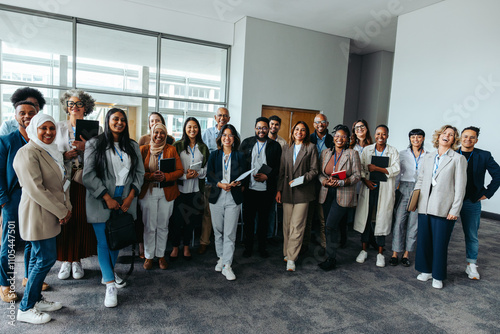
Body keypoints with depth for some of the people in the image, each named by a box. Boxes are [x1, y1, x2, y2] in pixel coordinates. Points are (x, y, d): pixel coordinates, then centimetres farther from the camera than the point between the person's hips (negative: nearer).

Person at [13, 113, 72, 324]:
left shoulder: (51, 152, 14)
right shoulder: (28, 153, -16)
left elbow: (63, 180, 16)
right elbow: (35, 189, -22)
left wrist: (67, 207, 3)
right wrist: (61, 212, -17)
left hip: (50, 214, 9)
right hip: (37, 214, -9)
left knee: (38, 258, 16)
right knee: (46, 259, -4)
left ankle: (36, 299, 29)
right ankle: (25, 309, 10)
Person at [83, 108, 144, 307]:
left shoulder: (132, 146, 10)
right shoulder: (95, 144, 0)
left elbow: (139, 173, 7)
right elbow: (89, 175, -7)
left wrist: (130, 197, -4)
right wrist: (107, 198, -12)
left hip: (125, 201, 4)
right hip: (101, 201, -3)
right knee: (103, 242, -3)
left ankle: (108, 273, 34)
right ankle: (110, 286, 3)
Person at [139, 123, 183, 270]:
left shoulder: (171, 150, 6)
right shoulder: (144, 149, 5)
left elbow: (179, 170, 1)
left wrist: (165, 176, -15)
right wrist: (151, 176, -17)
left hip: (167, 192, 1)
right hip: (148, 192, -1)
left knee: (163, 225, 7)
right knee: (149, 226, 3)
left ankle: (161, 255, 20)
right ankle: (149, 256, 17)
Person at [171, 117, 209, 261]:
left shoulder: (203, 147, 8)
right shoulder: (177, 146, -1)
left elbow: (207, 168, 9)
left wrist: (197, 173, -10)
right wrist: (185, 176, -16)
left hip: (196, 189, 2)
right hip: (180, 188, -2)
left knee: (191, 219, 10)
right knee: (177, 219, 3)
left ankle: (186, 247, 25)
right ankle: (175, 247, 19)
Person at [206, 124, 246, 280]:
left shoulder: (239, 156, 7)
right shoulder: (214, 155, 9)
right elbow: (209, 174, 0)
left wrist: (235, 183, -20)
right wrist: (220, 184, -18)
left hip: (233, 198, -1)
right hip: (216, 197, 2)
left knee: (230, 233, -2)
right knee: (218, 231, 11)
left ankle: (227, 265, 3)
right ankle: (221, 258, 28)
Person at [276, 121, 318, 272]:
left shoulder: (311, 148, 3)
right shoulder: (287, 148, 14)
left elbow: (314, 170, -1)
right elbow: (282, 171, 14)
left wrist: (301, 179, -15)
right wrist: (279, 190, 9)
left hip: (302, 191, -4)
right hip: (287, 191, 4)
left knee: (297, 226, -5)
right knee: (287, 224, 8)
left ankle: (291, 258, 1)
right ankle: (288, 253, 21)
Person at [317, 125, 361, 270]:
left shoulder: (352, 154, -2)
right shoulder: (325, 153, 9)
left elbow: (357, 176, -5)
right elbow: (320, 173, 11)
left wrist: (341, 182, -18)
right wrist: (325, 181, -10)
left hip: (343, 195, -4)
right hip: (327, 193, 4)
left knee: (331, 225, -11)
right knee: (331, 226, 9)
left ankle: (331, 258, 3)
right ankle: (331, 256, 21)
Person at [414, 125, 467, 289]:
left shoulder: (458, 159, 0)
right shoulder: (428, 157, 13)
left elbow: (460, 187, -4)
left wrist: (455, 210, -9)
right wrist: (415, 198, 5)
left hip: (443, 208, -4)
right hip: (425, 206, 4)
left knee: (440, 243, 3)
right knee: (423, 240, 10)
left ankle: (438, 276, 20)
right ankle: (426, 270, 27)